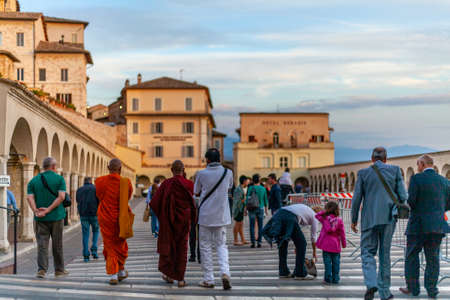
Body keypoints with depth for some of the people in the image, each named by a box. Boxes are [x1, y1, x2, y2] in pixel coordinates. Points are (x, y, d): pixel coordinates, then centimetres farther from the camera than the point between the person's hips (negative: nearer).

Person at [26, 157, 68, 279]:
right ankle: (59, 270, 19)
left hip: (40, 218, 1)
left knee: (42, 244, 1)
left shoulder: (34, 180, 6)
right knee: (57, 245, 10)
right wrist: (48, 209, -14)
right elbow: (61, 196, -14)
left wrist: (36, 211, -16)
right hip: (56, 216, -1)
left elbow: (30, 197, -7)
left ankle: (42, 270, -10)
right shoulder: (59, 179, -1)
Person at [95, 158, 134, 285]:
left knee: (109, 246, 9)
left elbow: (100, 197, 4)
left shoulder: (100, 181, -10)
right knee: (120, 245, 19)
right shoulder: (126, 183, -12)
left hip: (105, 219, 0)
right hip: (121, 219, 0)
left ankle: (113, 275, 3)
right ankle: (121, 271, 31)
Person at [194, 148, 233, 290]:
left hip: (205, 215, -2)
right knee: (221, 245, 12)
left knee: (205, 246, 8)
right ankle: (225, 272, -11)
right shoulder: (228, 173, -3)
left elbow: (196, 192, 4)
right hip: (222, 216, 2)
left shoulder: (201, 174, -9)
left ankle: (208, 279, 10)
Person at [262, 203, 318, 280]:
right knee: (302, 244, 6)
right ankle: (300, 274, 9)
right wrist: (314, 252, 39)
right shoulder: (315, 217, 20)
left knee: (282, 244, 20)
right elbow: (313, 237, 25)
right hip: (289, 218, -7)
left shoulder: (304, 209, 39)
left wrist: (297, 245, 47)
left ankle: (283, 272, 26)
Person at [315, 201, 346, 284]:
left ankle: (328, 278, 3)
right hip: (336, 246, 1)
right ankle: (335, 279, 10)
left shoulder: (325, 218, -4)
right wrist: (344, 243, 10)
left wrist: (324, 212, 4)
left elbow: (317, 216, 14)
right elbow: (342, 233, 1)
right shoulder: (339, 220, -2)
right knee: (335, 262, 9)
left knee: (327, 262, 3)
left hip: (326, 245, -1)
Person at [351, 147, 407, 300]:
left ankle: (371, 284, -18)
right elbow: (403, 197, 0)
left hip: (369, 219, -1)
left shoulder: (363, 173, 2)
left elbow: (356, 198, 0)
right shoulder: (395, 170, 3)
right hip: (388, 218, 1)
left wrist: (354, 220, 9)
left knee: (368, 252, 5)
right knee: (385, 254, 10)